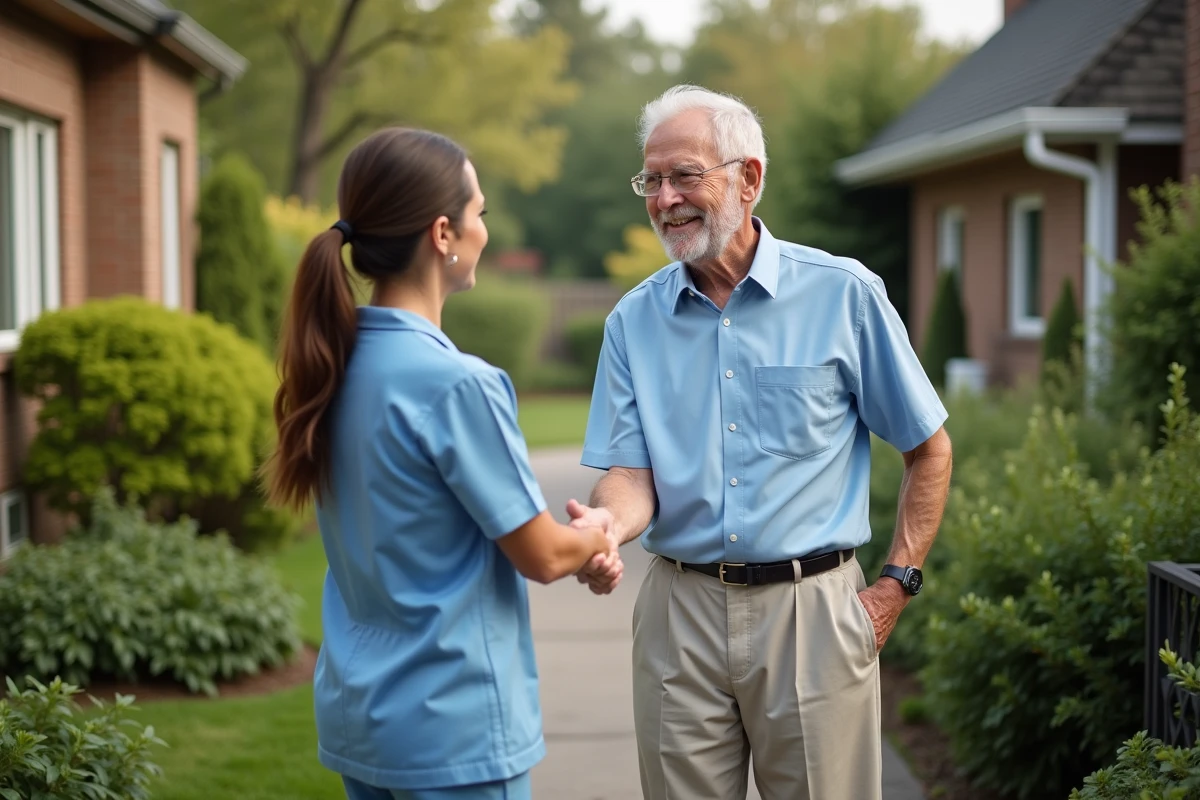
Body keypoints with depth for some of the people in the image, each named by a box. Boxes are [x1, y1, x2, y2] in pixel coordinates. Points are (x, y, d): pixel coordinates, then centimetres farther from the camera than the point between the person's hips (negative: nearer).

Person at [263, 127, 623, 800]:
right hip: (454, 727, -8)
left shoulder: (334, 365, 1)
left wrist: (574, 548, 7)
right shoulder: (457, 383, -22)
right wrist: (595, 540, 8)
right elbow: (542, 555, -14)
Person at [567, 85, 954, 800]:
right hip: (681, 612, 2)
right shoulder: (634, 320, 4)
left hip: (811, 608, -2)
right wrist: (607, 522, -23)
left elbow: (929, 449, 3)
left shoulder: (844, 294, -4)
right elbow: (632, 473, 0)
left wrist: (898, 584, -1)